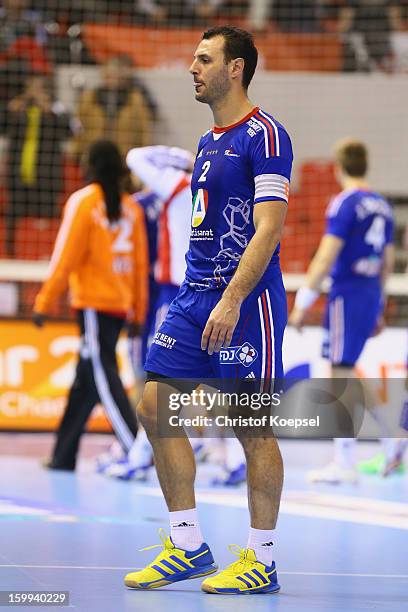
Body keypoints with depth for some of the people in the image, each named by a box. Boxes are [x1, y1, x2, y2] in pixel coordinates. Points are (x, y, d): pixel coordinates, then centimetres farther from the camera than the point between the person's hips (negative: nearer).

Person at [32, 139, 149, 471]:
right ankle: (63, 457, 17)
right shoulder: (131, 206, 9)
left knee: (104, 379, -8)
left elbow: (65, 257, -9)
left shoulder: (83, 201, -6)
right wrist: (138, 314, 15)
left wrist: (43, 303, -4)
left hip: (94, 303, -6)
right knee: (85, 381, 11)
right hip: (121, 304, 6)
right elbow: (141, 263, 9)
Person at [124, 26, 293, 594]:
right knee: (156, 409, 2)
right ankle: (188, 547, 10)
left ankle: (261, 561, 6)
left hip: (246, 301, -9)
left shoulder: (264, 135, -10)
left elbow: (268, 229, -18)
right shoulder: (207, 142, 17)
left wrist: (232, 301, -24)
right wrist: (202, 296, 20)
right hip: (194, 294, 9)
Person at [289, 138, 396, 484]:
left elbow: (326, 257, -16)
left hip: (347, 295, -8)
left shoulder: (345, 203, -11)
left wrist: (303, 302, -12)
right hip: (371, 298, 8)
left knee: (342, 374, -4)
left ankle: (344, 464, -4)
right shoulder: (382, 206, 13)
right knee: (344, 372, 17)